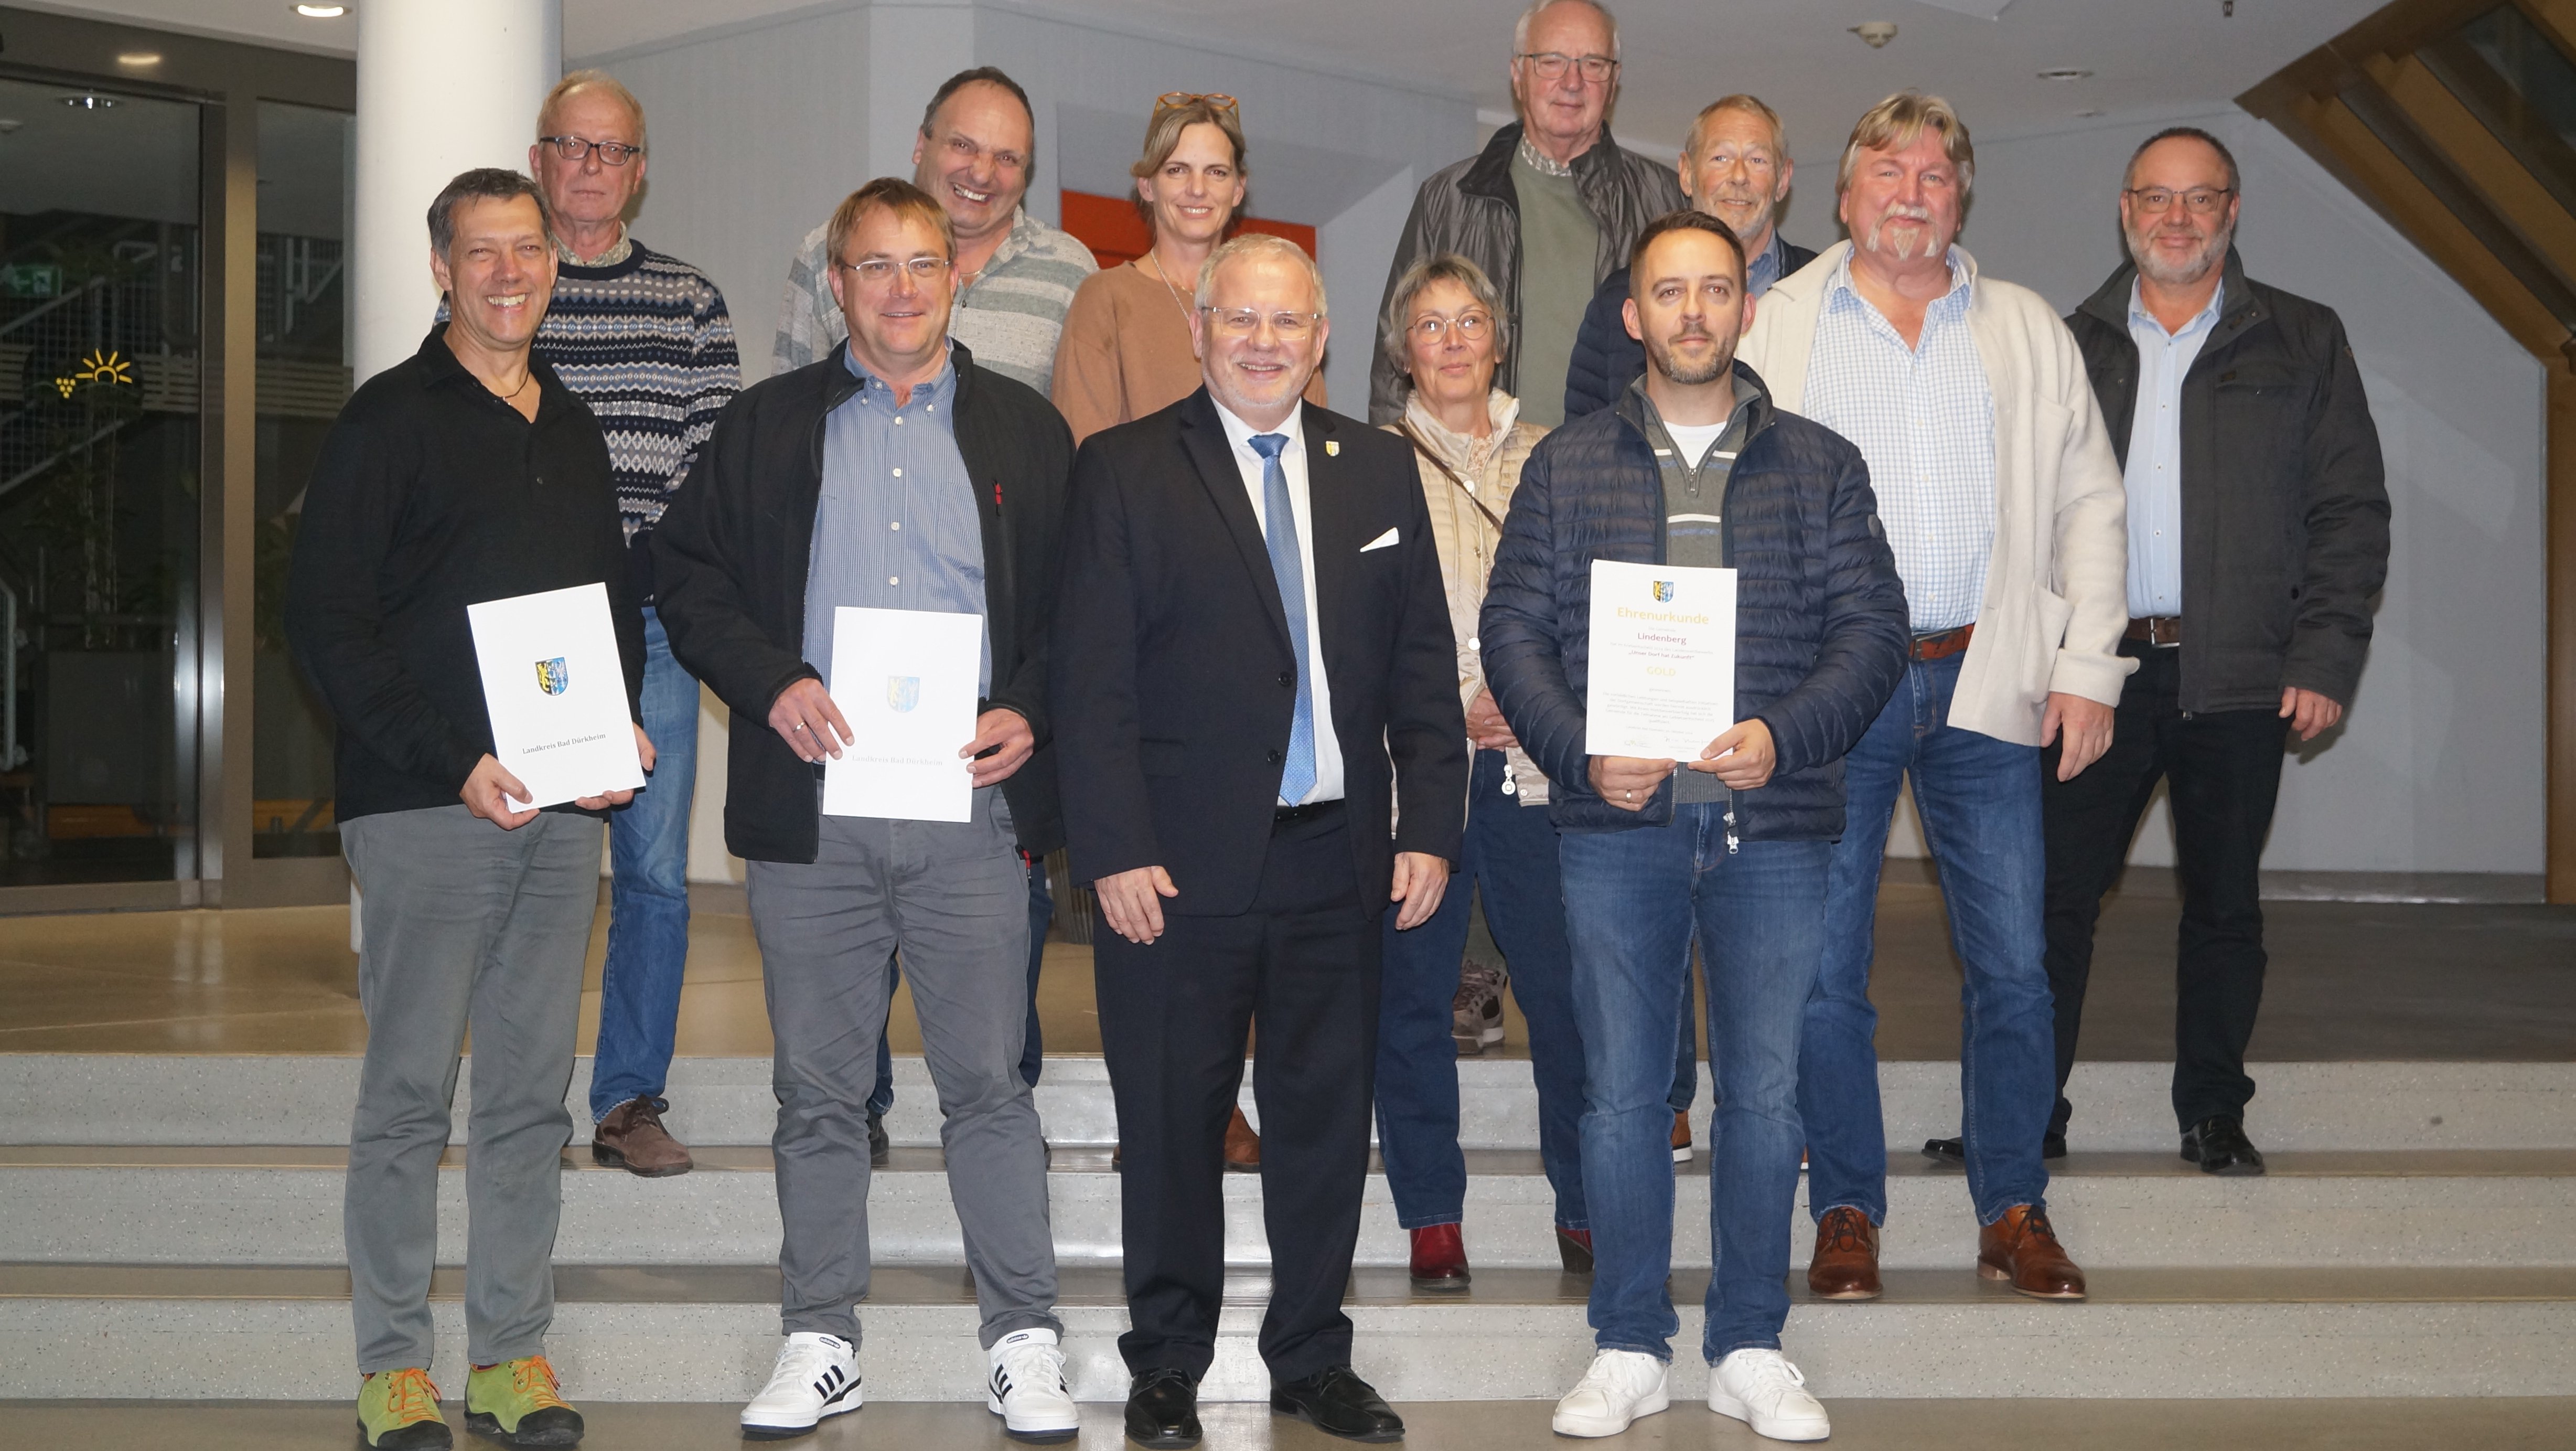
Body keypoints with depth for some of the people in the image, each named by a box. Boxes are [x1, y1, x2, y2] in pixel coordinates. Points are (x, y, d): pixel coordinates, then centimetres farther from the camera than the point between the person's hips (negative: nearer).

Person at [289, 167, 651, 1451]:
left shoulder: (574, 431, 17)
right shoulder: (391, 418, -1)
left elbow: (619, 599, 23)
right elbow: (325, 620, -7)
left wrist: (624, 729, 4)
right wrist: (454, 761, -15)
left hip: (562, 806, 5)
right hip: (428, 803, -5)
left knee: (532, 1090, 7)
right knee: (410, 1087, -2)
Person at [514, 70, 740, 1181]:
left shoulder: (690, 302, 12)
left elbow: (718, 464, 8)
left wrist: (653, 565, -6)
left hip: (650, 614, 1)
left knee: (655, 869, -1)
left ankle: (630, 1100, 9)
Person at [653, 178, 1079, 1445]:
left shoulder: (1025, 431, 10)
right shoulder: (765, 427, 11)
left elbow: (1078, 606, 9)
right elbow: (689, 576, 8)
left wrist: (1029, 716, -7)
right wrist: (770, 682, -7)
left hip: (969, 807, -1)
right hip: (810, 812, 1)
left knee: (987, 1082, 0)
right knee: (820, 1090, 7)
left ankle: (1024, 1341, 10)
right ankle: (819, 1341, 18)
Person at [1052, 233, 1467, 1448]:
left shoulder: (1378, 470, 11)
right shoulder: (1123, 470, 0)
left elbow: (1422, 665, 10)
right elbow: (1092, 678, -5)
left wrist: (1429, 827, 2)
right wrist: (1115, 850, -12)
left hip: (1337, 855, 3)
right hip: (1181, 860, -3)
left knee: (1328, 1115, 10)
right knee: (1172, 1121, 6)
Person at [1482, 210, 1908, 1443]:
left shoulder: (1820, 466, 8)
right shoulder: (1566, 466, 8)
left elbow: (1873, 629, 2)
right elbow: (1513, 627, 4)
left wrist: (1782, 736, -15)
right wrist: (1582, 753, -12)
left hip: (1773, 826, 0)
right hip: (1617, 827, 0)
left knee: (1766, 1094, 5)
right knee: (1619, 1094, 4)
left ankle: (1749, 1349, 19)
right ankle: (1629, 1350, 17)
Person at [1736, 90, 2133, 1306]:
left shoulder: (2028, 331, 12)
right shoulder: (1771, 329, 6)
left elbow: (2089, 505, 11)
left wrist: (2089, 667, 2)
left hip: (1986, 683, 2)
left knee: (2013, 966, 3)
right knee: (1823, 966, 2)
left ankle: (2014, 1213, 16)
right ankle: (1847, 1213, 15)